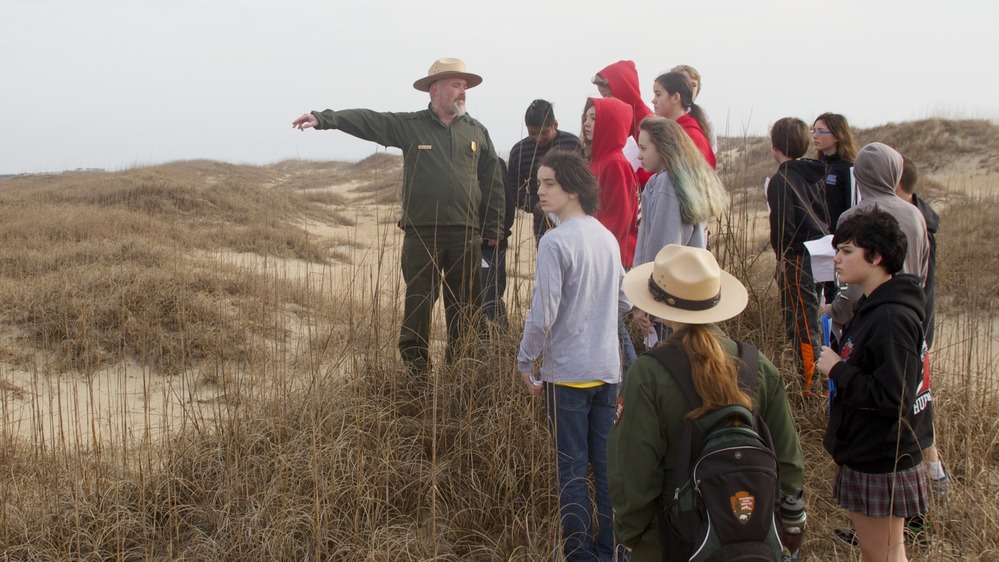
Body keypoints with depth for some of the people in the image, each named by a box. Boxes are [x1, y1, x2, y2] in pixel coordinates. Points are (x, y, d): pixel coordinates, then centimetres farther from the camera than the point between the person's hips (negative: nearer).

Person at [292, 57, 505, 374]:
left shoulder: (477, 132, 10)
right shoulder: (410, 126, 4)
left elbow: (493, 183, 11)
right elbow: (365, 120, -6)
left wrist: (494, 229, 7)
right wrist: (323, 118, -20)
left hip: (466, 235, 2)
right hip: (421, 234, -2)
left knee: (466, 310, 8)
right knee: (418, 306, 1)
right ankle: (416, 375, 11)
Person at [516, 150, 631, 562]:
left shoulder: (555, 242, -16)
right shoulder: (608, 238, 5)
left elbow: (542, 315, -18)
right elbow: (624, 302, 14)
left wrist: (525, 362, -5)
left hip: (567, 372, -6)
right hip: (607, 370, 6)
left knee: (572, 470, 4)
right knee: (607, 464, 13)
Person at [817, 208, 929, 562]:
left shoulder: (892, 319, -25)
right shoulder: (872, 308, 7)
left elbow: (893, 398, -29)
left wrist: (837, 370, -22)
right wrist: (839, 368, 5)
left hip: (881, 465, -10)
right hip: (864, 456, 10)